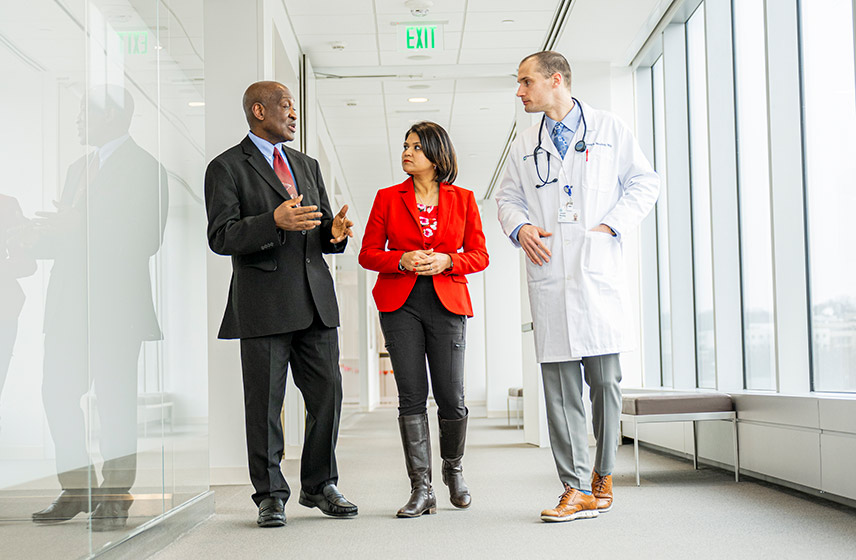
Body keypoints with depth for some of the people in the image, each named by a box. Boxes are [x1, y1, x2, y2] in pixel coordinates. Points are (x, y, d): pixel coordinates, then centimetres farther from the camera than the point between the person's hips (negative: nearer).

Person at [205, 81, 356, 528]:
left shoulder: (307, 165, 20)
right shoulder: (227, 167, 0)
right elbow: (220, 237, -9)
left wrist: (334, 233, -2)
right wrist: (274, 222, -23)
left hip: (316, 298, 6)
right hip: (263, 303, -5)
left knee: (328, 393, 4)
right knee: (265, 403, 1)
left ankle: (319, 486, 19)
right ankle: (270, 495, 13)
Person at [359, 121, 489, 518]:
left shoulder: (462, 199, 8)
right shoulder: (387, 198, 8)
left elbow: (479, 255, 8)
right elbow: (368, 253, 7)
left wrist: (445, 261, -11)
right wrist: (402, 261, -11)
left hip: (447, 303, 0)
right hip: (400, 303, 0)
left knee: (452, 399, -1)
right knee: (411, 398, -3)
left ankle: (453, 468, 27)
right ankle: (421, 489, 4)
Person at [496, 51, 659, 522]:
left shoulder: (609, 130, 8)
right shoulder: (525, 146, 18)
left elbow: (645, 183, 8)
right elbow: (507, 197, 24)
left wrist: (611, 224, -4)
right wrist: (519, 227, 3)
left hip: (598, 269, -2)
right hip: (548, 273, 3)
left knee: (605, 379, -2)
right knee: (559, 385, -3)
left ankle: (603, 476, 15)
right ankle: (576, 489, -1)